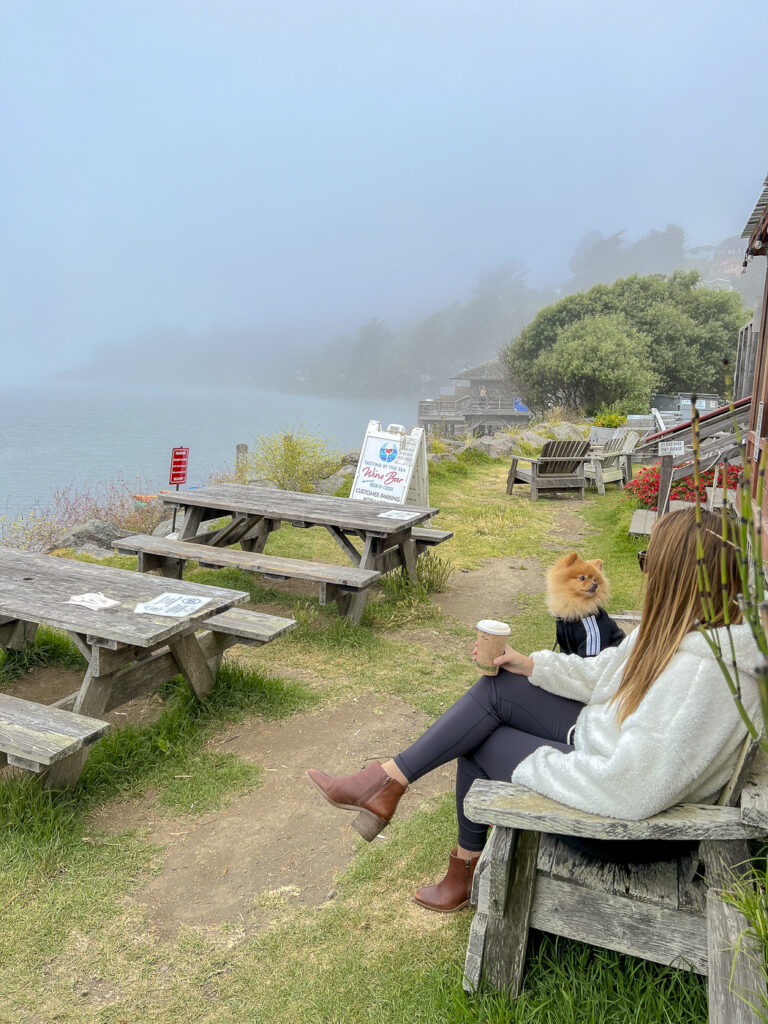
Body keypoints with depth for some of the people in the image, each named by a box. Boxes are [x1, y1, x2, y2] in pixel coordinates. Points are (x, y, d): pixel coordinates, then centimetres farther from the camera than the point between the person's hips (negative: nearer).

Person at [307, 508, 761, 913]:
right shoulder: (681, 623, -6)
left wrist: (535, 763, -20)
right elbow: (606, 671, 10)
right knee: (495, 689, -1)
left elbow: (628, 790, -34)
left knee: (478, 741, 0)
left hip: (635, 821, -8)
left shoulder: (701, 670, -35)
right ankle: (387, 783, 9)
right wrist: (532, 664, 5)